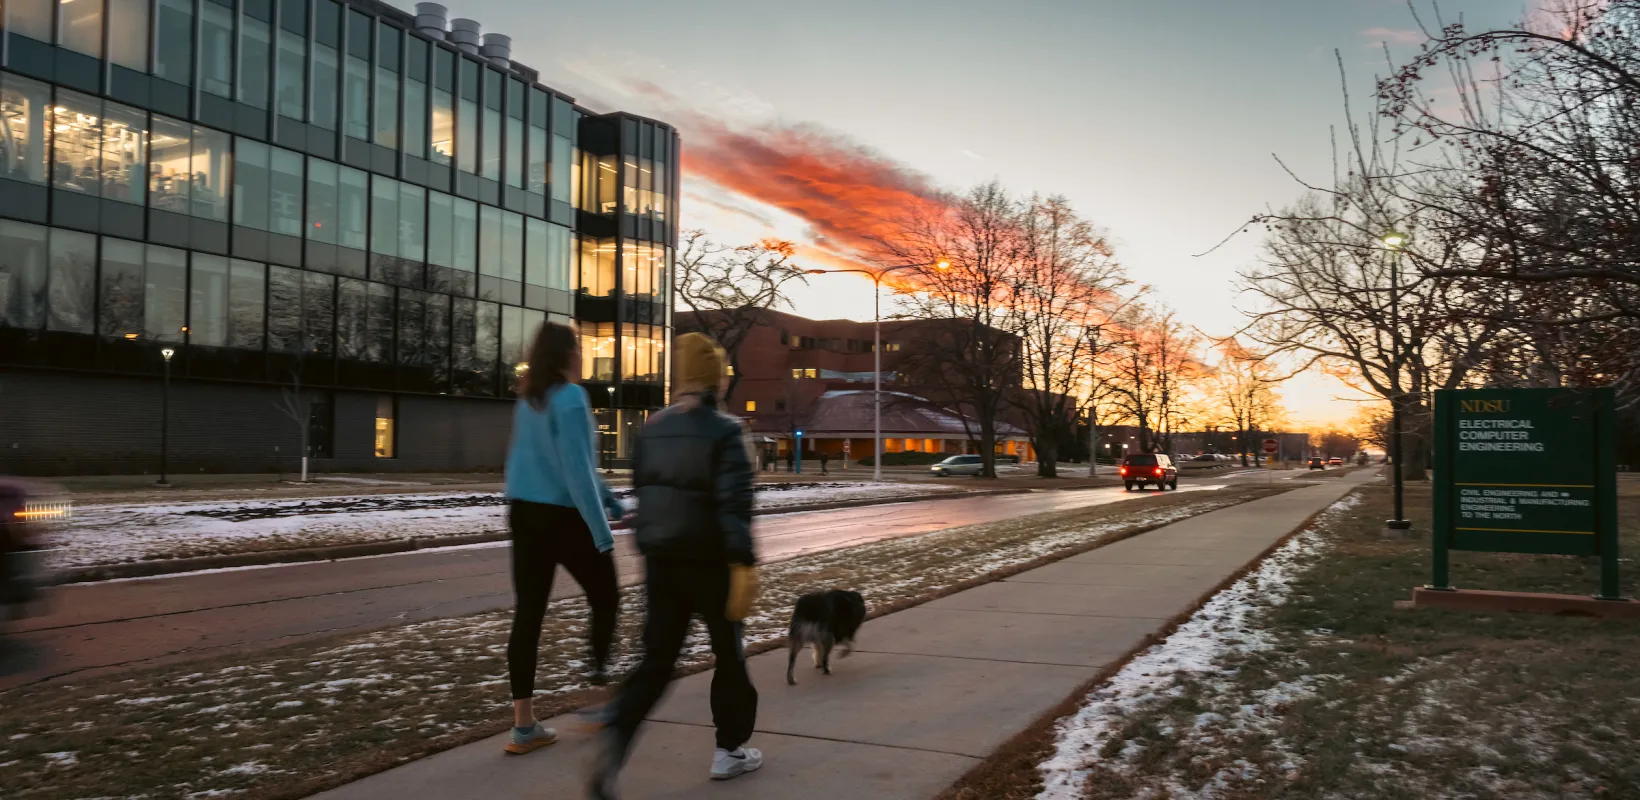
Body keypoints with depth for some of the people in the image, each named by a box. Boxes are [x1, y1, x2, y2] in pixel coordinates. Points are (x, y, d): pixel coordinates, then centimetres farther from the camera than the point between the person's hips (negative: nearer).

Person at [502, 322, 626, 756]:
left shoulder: (528, 400, 12)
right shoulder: (570, 397, -13)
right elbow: (576, 467, -21)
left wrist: (609, 498, 28)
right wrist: (601, 529, -20)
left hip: (524, 513, 7)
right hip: (565, 517, -7)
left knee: (528, 613, 5)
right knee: (604, 599, 15)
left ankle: (524, 725, 7)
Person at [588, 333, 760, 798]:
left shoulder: (652, 428, 7)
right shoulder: (724, 432, -12)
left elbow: (642, 494, 13)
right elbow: (735, 505, -20)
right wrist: (742, 567, -21)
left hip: (660, 560, 5)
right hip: (709, 562, -5)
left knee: (657, 659, 7)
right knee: (729, 655, 14)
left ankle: (615, 734, -15)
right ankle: (729, 750, 23)